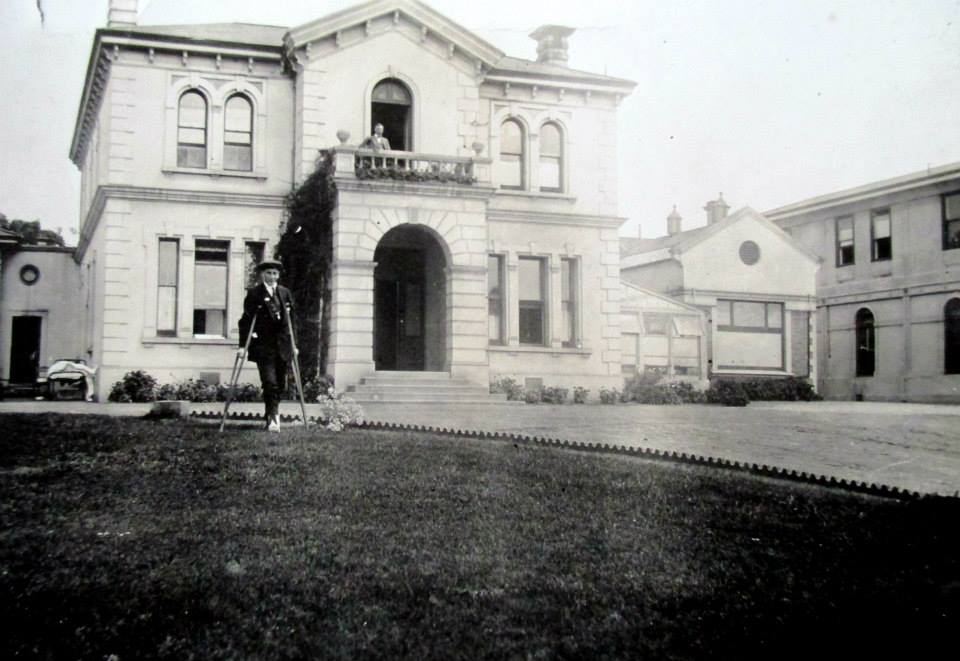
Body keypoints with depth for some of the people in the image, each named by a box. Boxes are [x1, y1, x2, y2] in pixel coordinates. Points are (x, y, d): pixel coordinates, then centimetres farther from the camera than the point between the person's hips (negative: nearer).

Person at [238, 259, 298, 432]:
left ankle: (272, 414, 23)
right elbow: (246, 320, -3)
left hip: (283, 346, 4)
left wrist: (293, 343, 14)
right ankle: (272, 419, -6)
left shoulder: (285, 293, 12)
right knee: (270, 383, -11)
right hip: (263, 346, -4)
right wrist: (242, 345, -8)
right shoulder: (254, 293, -1)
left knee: (281, 385, 7)